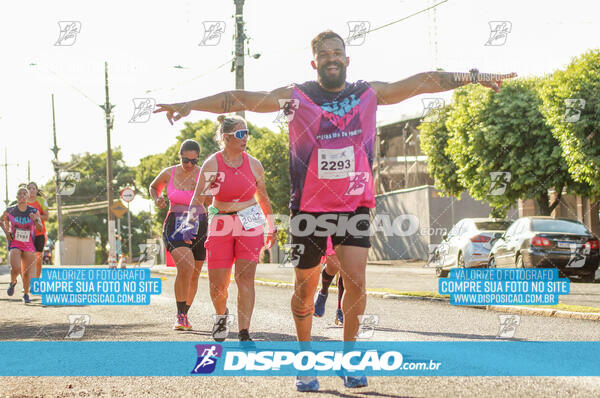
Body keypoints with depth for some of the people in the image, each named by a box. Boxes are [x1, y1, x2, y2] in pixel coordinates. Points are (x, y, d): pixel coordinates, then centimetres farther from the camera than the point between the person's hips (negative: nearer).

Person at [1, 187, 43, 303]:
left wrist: (35, 220, -25)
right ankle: (13, 282, 14)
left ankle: (26, 294, 27)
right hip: (14, 244, -1)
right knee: (16, 269, -21)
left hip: (29, 246, 1)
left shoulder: (34, 211, -3)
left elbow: (40, 228, -6)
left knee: (27, 272, 5)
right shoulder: (10, 211, -3)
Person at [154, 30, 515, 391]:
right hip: (308, 206, -1)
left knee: (355, 279, -11)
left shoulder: (370, 93, 5)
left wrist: (474, 77, 0)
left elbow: (425, 82, 4)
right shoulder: (296, 97, -1)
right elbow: (241, 99, -5)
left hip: (355, 204, 1)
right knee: (305, 288, 5)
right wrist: (191, 105, -12)